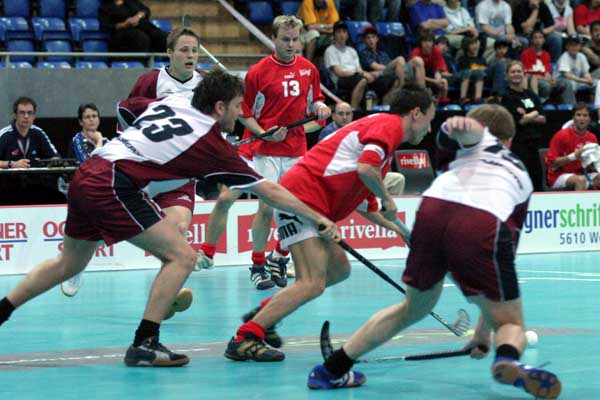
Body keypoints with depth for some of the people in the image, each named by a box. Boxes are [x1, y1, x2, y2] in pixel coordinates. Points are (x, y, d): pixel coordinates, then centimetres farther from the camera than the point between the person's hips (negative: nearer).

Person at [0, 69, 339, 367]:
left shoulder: (171, 102, 14)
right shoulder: (212, 144, -2)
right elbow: (270, 191, 0)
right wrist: (319, 219, 4)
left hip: (87, 173, 8)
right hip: (114, 185, -8)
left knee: (70, 262, 25)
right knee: (182, 256, -4)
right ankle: (144, 345, -5)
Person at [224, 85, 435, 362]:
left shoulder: (380, 125, 27)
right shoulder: (390, 124, -5)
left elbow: (362, 204, 30)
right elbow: (365, 169, -23)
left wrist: (395, 227, 28)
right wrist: (387, 199, -7)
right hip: (302, 194, -11)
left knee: (339, 269, 18)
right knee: (313, 284, -16)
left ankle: (264, 312, 21)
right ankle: (245, 338, -19)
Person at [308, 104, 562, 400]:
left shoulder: (481, 140, 34)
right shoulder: (522, 178, 39)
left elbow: (469, 128, 5)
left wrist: (457, 125, -20)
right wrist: (484, 326, 50)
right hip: (484, 225, -1)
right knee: (510, 323, 15)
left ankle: (332, 369, 31)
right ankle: (507, 359, -22)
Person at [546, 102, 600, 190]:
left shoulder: (592, 138, 4)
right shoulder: (561, 135, -10)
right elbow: (550, 162, -13)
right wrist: (573, 156, -22)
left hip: (582, 174, 5)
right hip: (559, 175, -5)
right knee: (580, 179, -34)